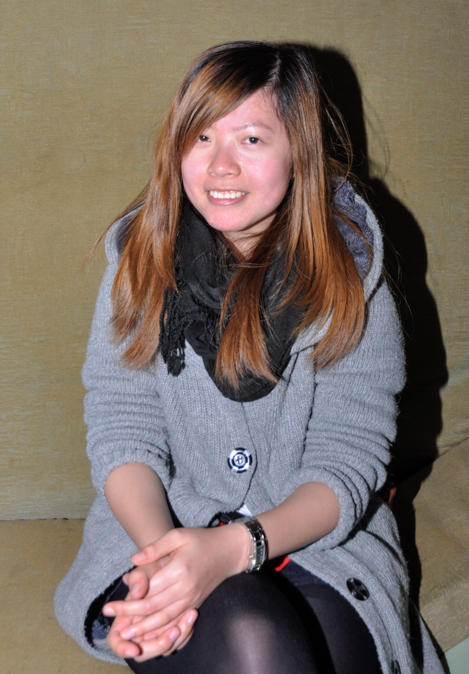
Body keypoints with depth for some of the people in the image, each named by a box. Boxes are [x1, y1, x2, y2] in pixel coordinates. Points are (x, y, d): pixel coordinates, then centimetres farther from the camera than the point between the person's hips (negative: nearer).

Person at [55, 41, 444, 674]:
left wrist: (236, 546, -27)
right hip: (160, 529, 0)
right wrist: (159, 550, -25)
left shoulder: (351, 274, -5)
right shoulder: (140, 262, 0)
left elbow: (348, 464, -9)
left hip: (317, 539, 1)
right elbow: (122, 433, -5)